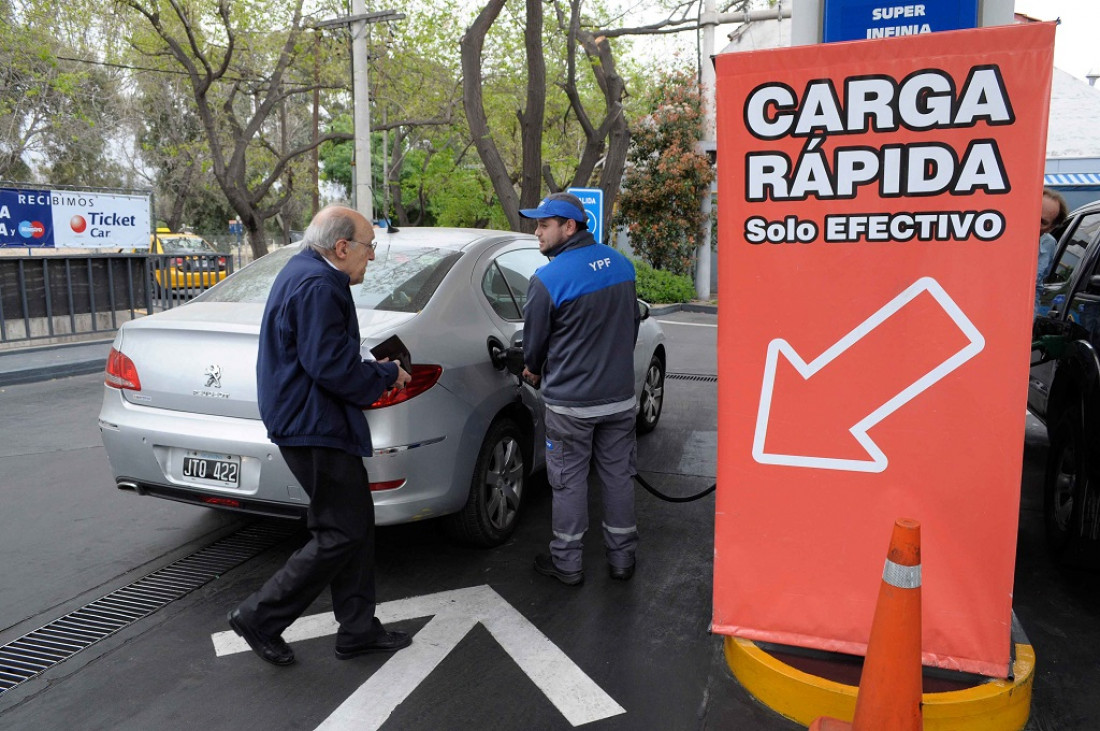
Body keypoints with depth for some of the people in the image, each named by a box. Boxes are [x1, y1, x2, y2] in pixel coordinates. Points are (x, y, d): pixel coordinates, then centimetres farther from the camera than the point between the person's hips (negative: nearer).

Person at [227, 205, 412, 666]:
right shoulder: (318, 285, -19)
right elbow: (331, 367, -24)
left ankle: (358, 629, 24)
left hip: (306, 419, 11)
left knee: (356, 524, 14)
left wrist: (374, 371, 9)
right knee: (342, 534, -3)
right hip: (314, 428, -11)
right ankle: (260, 618, 11)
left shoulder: (307, 273, 17)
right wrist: (387, 375, -8)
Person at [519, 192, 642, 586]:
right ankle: (622, 558, 28)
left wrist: (533, 370, 16)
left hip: (570, 401, -5)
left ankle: (567, 563, 22)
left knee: (569, 480, 9)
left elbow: (534, 342, -6)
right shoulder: (622, 265, 3)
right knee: (618, 475, 15)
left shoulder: (548, 279, -18)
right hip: (620, 395, 6)